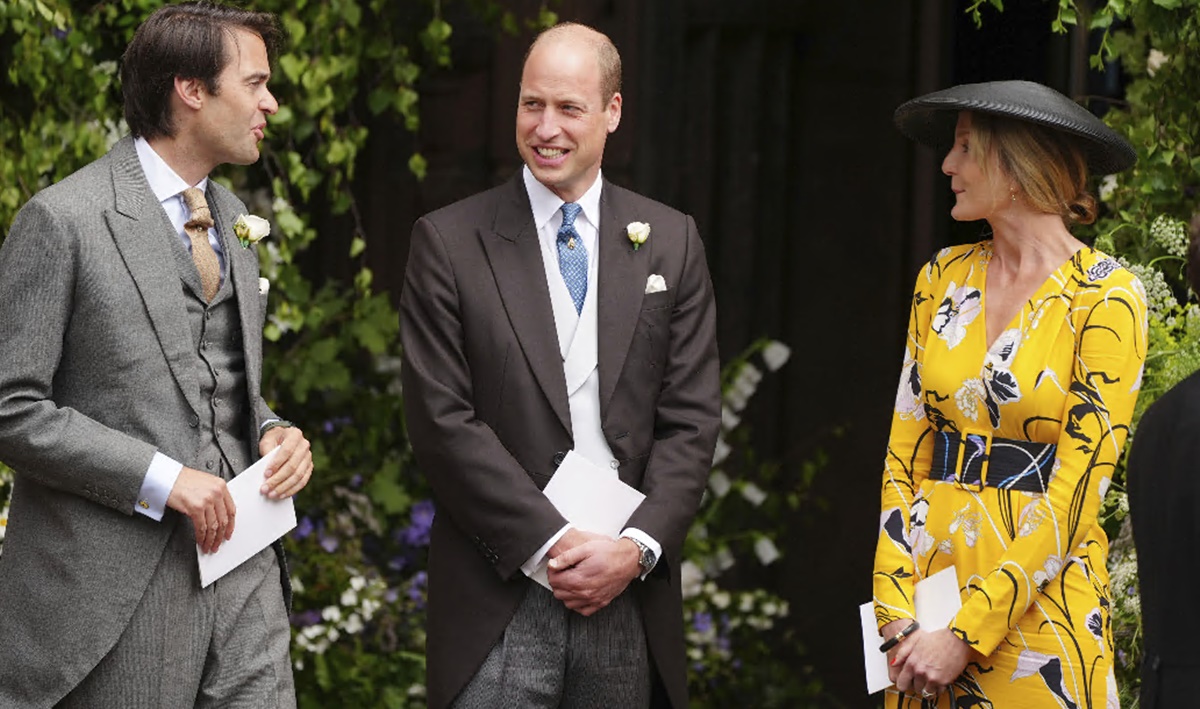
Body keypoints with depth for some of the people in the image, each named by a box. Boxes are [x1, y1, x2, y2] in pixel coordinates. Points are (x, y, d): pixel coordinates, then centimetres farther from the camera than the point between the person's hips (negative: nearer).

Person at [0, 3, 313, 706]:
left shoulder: (231, 215, 16)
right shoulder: (62, 220, -9)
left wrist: (274, 433, 5)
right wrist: (160, 478, -17)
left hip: (242, 566, 7)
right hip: (120, 586, -7)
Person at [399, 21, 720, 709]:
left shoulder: (671, 241, 9)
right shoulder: (449, 242, 1)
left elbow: (691, 420, 5)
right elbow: (442, 421, -5)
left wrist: (637, 547, -8)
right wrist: (554, 543, -12)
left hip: (631, 593, 2)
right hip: (502, 600, -2)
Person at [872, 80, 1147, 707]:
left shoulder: (1106, 298, -9)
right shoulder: (945, 277, 7)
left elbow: (1076, 493, -14)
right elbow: (904, 452, 4)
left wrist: (965, 633, -17)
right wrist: (897, 611, -8)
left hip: (1037, 602, -5)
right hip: (930, 578, 5)